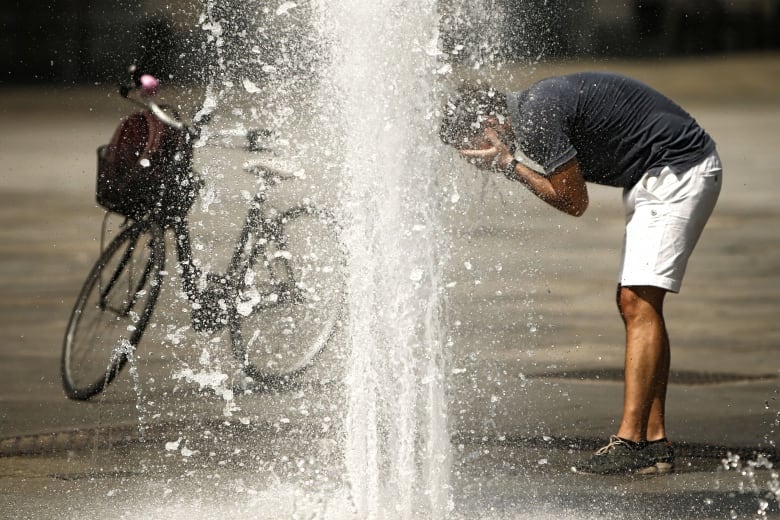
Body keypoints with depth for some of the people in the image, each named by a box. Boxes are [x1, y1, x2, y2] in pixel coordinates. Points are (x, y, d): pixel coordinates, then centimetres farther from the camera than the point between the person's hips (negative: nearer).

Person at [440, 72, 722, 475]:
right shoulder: (535, 107, 12)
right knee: (633, 304, 8)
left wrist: (510, 163, -7)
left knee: (639, 304, -15)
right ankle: (655, 442, 6)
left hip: (679, 170, -11)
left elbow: (574, 202, -13)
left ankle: (630, 441, -18)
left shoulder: (537, 117, -19)